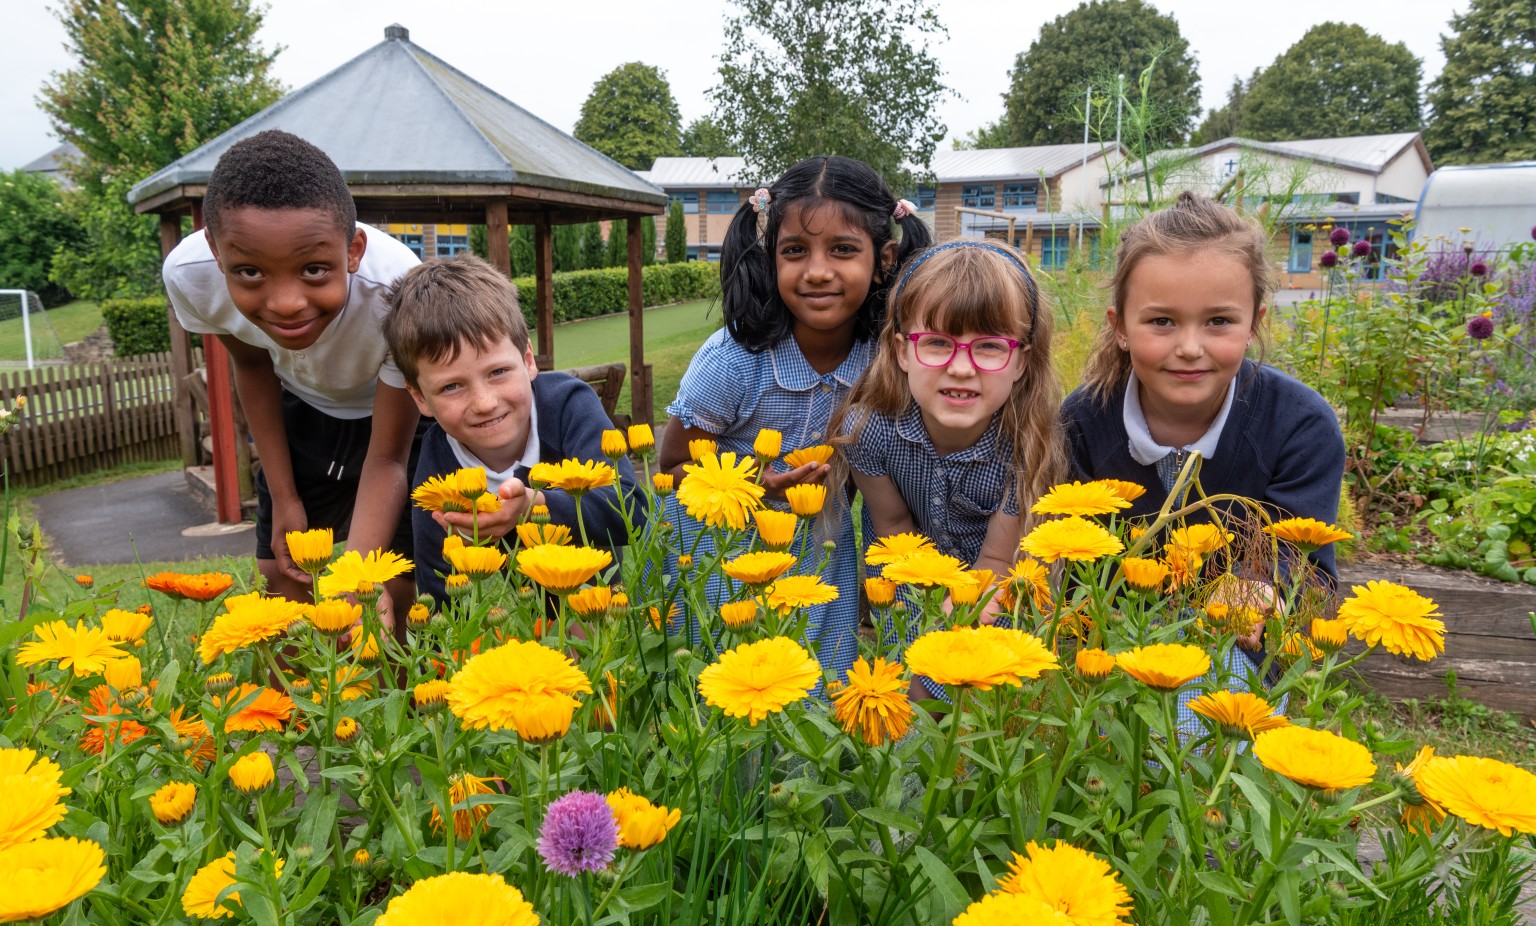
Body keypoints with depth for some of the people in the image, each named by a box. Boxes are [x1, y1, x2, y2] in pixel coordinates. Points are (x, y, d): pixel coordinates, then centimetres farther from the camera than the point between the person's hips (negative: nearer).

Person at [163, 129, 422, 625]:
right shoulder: (189, 275, -28)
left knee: (390, 590, -9)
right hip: (302, 409, 3)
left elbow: (388, 460, -27)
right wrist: (284, 497, -2)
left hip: (394, 415, -2)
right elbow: (251, 365, -5)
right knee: (284, 573, 3)